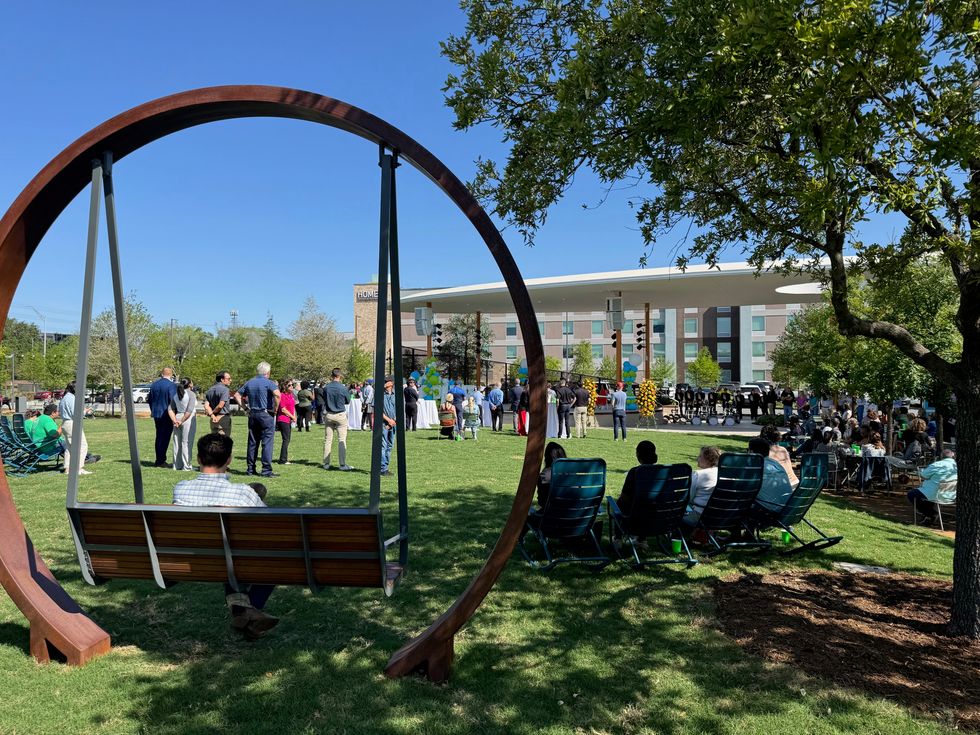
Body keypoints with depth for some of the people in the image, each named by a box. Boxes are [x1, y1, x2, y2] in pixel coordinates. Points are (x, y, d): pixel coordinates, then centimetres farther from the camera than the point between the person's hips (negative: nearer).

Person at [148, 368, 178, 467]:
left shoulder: (154, 384, 6)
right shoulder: (172, 385, -15)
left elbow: (149, 399, 13)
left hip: (156, 414, 7)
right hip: (167, 415, -7)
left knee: (159, 437, 16)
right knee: (165, 437, 0)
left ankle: (158, 460, 21)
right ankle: (161, 461, 1)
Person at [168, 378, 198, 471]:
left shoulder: (176, 395, 11)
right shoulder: (191, 394, -9)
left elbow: (170, 409, 5)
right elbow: (189, 411, -18)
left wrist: (175, 421, -1)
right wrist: (182, 421, -12)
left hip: (178, 418, 7)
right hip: (189, 419, -6)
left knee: (177, 443, 11)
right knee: (187, 443, -3)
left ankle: (177, 465, 18)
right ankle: (186, 466, -1)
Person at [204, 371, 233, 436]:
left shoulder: (210, 390, 14)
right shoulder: (225, 390, -10)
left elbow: (206, 406, 3)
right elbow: (220, 406, -18)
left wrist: (212, 415, -6)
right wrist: (213, 412, -1)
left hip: (213, 420, 8)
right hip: (223, 418, -8)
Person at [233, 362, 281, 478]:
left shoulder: (249, 383, 10)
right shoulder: (268, 383, -9)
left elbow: (237, 395, 16)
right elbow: (277, 394, -26)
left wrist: (245, 406, 12)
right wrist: (275, 408, -14)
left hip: (253, 415, 6)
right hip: (266, 414, -6)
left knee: (252, 442, 12)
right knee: (267, 442, -4)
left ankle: (250, 468, 16)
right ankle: (266, 470, -6)